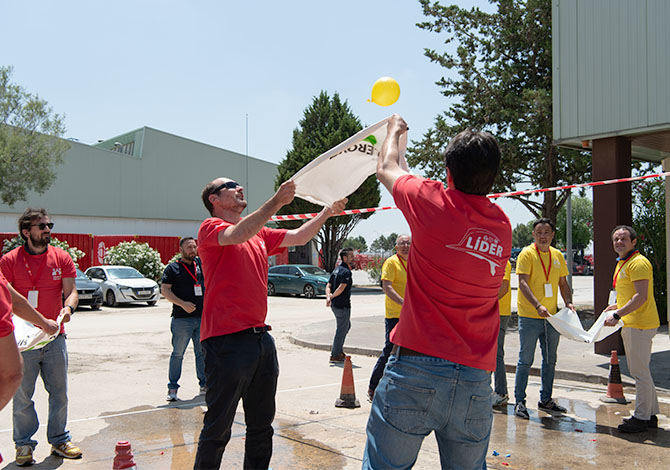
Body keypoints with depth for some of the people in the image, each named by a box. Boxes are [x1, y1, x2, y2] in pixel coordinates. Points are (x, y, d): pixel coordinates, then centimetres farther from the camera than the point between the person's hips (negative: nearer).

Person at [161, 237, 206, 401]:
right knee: (177, 354, 2)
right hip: (182, 319, -4)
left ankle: (204, 385, 18)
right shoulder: (172, 268, 0)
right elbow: (165, 290, -7)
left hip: (203, 317, 4)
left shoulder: (201, 263, 12)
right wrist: (182, 304, -16)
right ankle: (172, 388, 11)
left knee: (203, 352, 8)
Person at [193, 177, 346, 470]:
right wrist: (277, 202, -30)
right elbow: (238, 235, -24)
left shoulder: (260, 234, 19)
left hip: (260, 336, 8)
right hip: (227, 339, -8)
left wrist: (326, 213, 10)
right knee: (217, 429, 0)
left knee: (262, 425, 15)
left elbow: (298, 237, 22)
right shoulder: (211, 227, -4)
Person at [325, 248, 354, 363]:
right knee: (342, 329, 1)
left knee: (347, 325, 24)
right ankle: (335, 355, 8)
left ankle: (338, 350, 27)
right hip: (342, 305, -10)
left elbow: (328, 286, 7)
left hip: (335, 304, 10)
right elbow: (341, 288, -27)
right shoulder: (346, 272, -17)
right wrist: (332, 296, -12)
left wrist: (328, 297, -8)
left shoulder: (336, 270, 13)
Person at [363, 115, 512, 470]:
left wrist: (394, 130, 33)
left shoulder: (434, 203, -7)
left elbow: (386, 169, 12)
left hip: (416, 368, -4)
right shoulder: (502, 226, 6)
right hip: (476, 381, 5)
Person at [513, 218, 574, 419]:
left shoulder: (558, 255, 10)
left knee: (550, 360, 14)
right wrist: (538, 306, -29)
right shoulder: (526, 253, -9)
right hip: (530, 317, -6)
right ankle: (520, 401, 8)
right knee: (526, 360, -1)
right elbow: (522, 283, -17)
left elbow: (563, 283, 17)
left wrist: (568, 302, -1)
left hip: (551, 316, 6)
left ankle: (545, 399, 26)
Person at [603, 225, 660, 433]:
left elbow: (641, 297, -24)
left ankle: (642, 418, 2)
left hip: (640, 324, -11)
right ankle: (650, 414, 25)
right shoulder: (622, 263, 17)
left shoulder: (638, 262, -15)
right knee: (640, 371, 16)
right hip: (631, 324, 11)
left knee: (640, 372, -5)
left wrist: (617, 315, -24)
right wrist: (617, 306, 16)